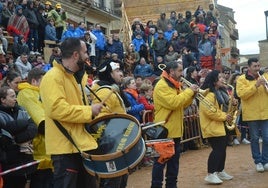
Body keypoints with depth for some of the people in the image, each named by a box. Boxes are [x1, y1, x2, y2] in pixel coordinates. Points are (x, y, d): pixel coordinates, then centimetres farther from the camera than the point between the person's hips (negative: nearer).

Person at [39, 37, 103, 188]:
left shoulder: (78, 77, 16)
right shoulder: (53, 77, -15)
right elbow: (57, 109, -28)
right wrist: (89, 111, -21)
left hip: (82, 144, 10)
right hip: (66, 147, -10)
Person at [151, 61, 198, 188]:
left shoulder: (174, 85, 15)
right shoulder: (161, 86, -16)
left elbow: (182, 104, 17)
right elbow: (173, 102, -27)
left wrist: (192, 94, 1)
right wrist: (189, 91, -17)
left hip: (175, 130, 10)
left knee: (174, 161, 15)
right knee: (160, 162, -3)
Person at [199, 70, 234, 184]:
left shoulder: (219, 92, 15)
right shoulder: (208, 94, -18)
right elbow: (208, 111, -28)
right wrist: (224, 116, -22)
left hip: (221, 126, 10)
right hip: (212, 127, -10)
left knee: (222, 149, 14)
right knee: (217, 150, -14)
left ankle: (220, 172, 26)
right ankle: (210, 175, -11)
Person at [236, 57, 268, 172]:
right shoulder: (242, 79, -2)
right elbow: (241, 94, -17)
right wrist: (256, 85, -22)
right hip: (251, 114, -3)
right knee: (254, 139, 6)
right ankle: (258, 161, 15)